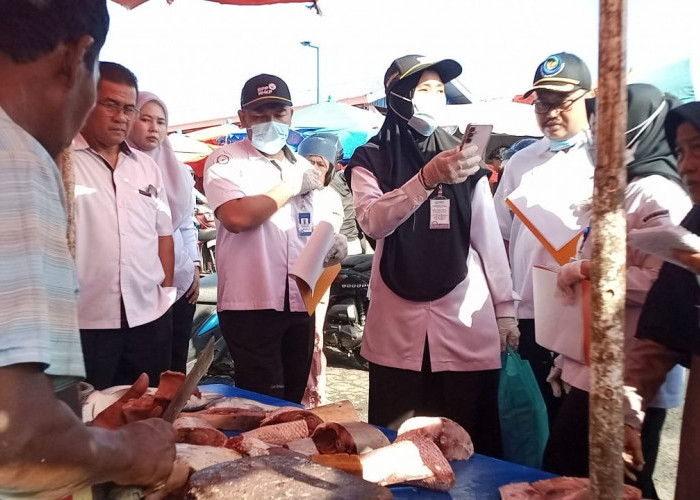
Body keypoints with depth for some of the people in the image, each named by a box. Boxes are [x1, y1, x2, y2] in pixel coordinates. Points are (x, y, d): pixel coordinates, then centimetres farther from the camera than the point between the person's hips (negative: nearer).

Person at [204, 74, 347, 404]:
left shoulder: (303, 166, 15)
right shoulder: (225, 161, -4)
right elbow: (236, 216, -24)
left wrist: (331, 245, 0)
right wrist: (292, 186, -11)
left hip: (300, 303, 6)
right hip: (251, 304, -6)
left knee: (293, 404, 16)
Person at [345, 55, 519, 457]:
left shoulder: (464, 158, 9)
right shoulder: (371, 160, 3)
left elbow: (489, 239, 10)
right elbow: (374, 222, -17)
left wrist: (505, 309, 8)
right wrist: (429, 177, -30)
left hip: (465, 318, 1)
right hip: (397, 323, -1)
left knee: (470, 443, 4)